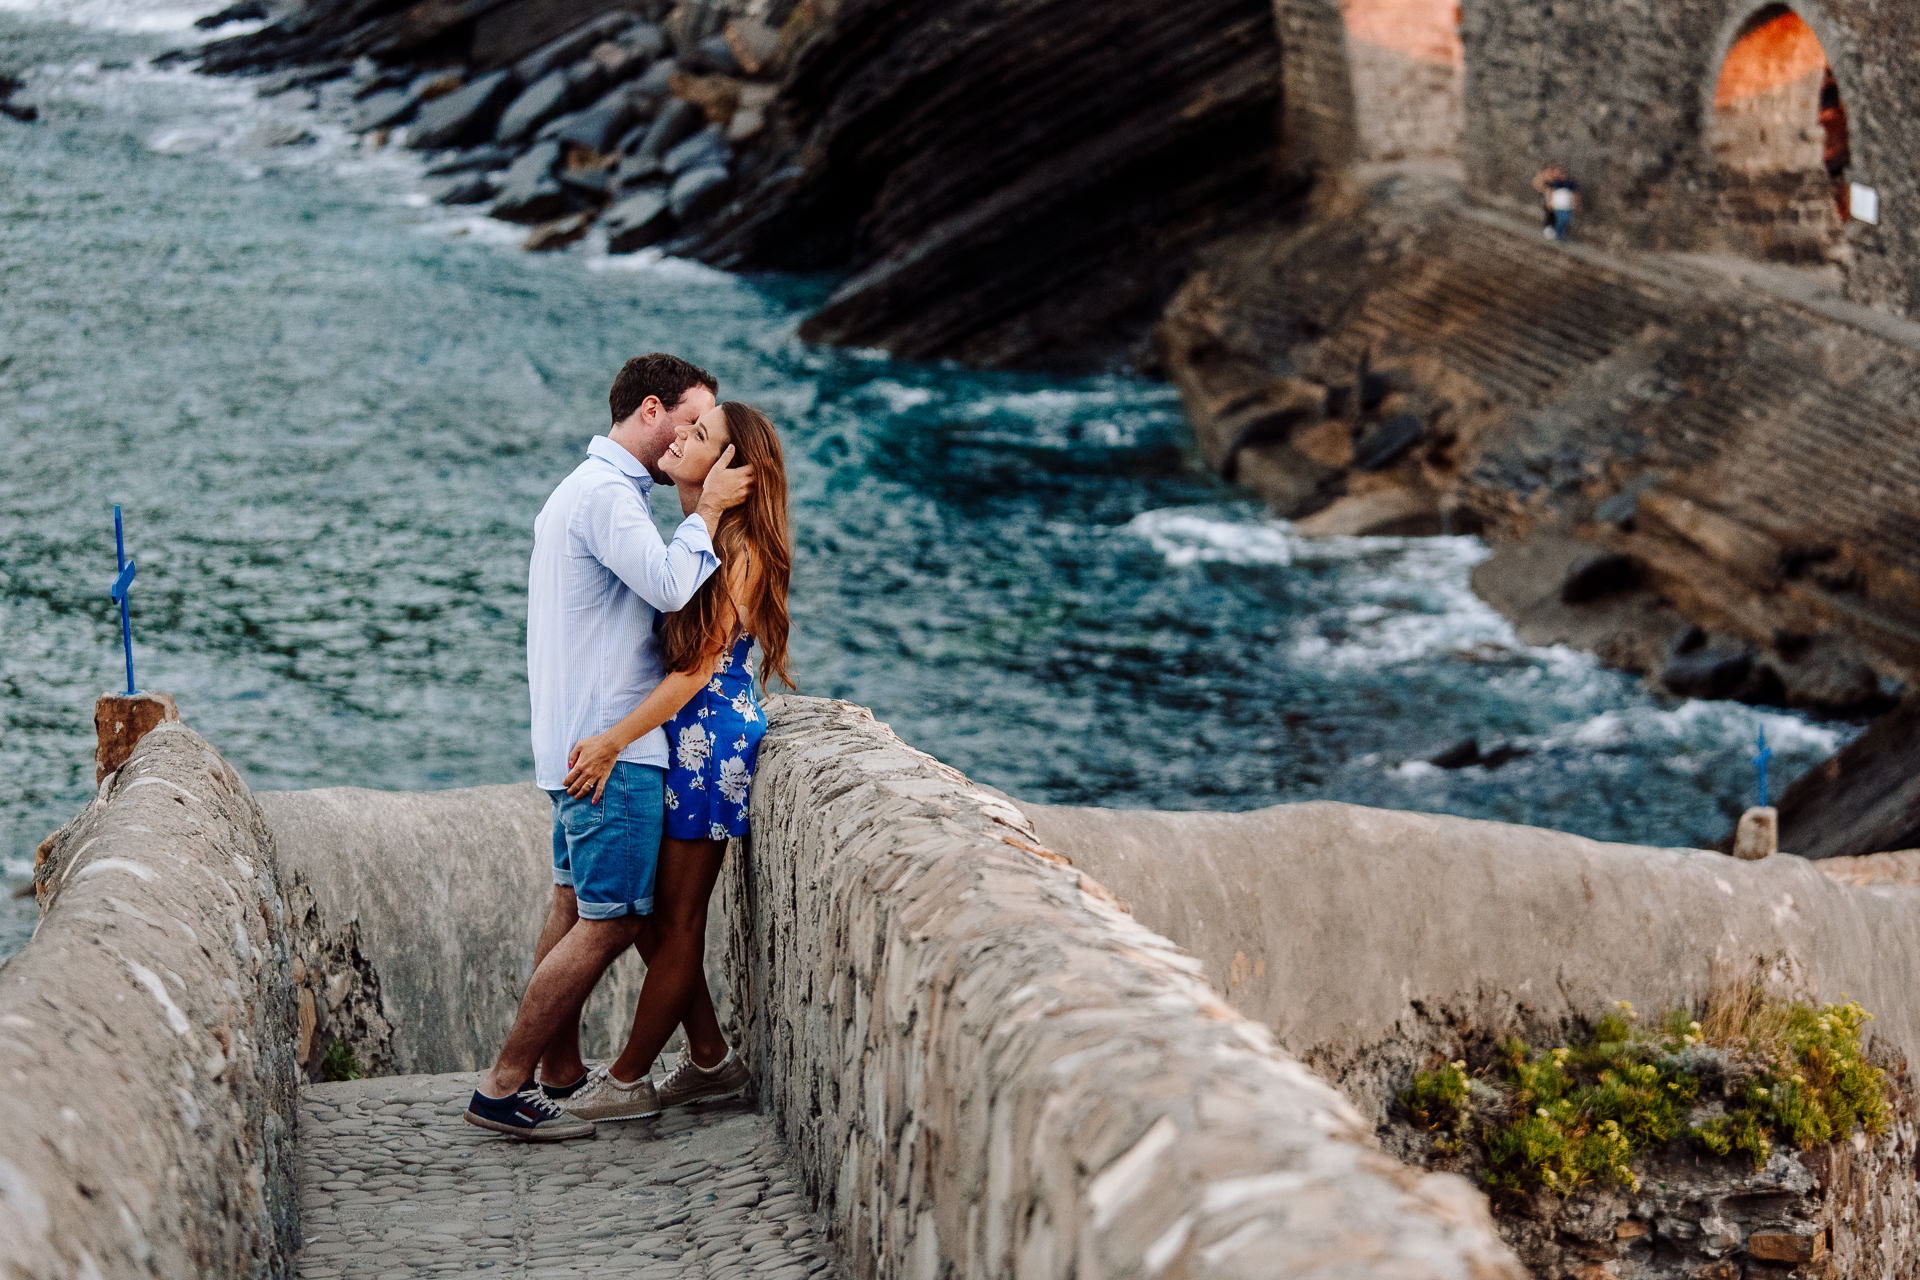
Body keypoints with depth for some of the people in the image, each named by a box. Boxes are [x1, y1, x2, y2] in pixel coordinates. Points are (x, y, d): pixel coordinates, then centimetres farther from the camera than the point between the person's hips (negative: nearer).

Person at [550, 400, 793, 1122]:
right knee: (659, 913, 13)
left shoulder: (740, 551, -16)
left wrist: (614, 741, -20)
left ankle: (628, 1080, 10)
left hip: (709, 741, -9)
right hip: (677, 738, 9)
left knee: (676, 921, 2)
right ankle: (710, 1060, 24)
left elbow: (699, 667, -19)